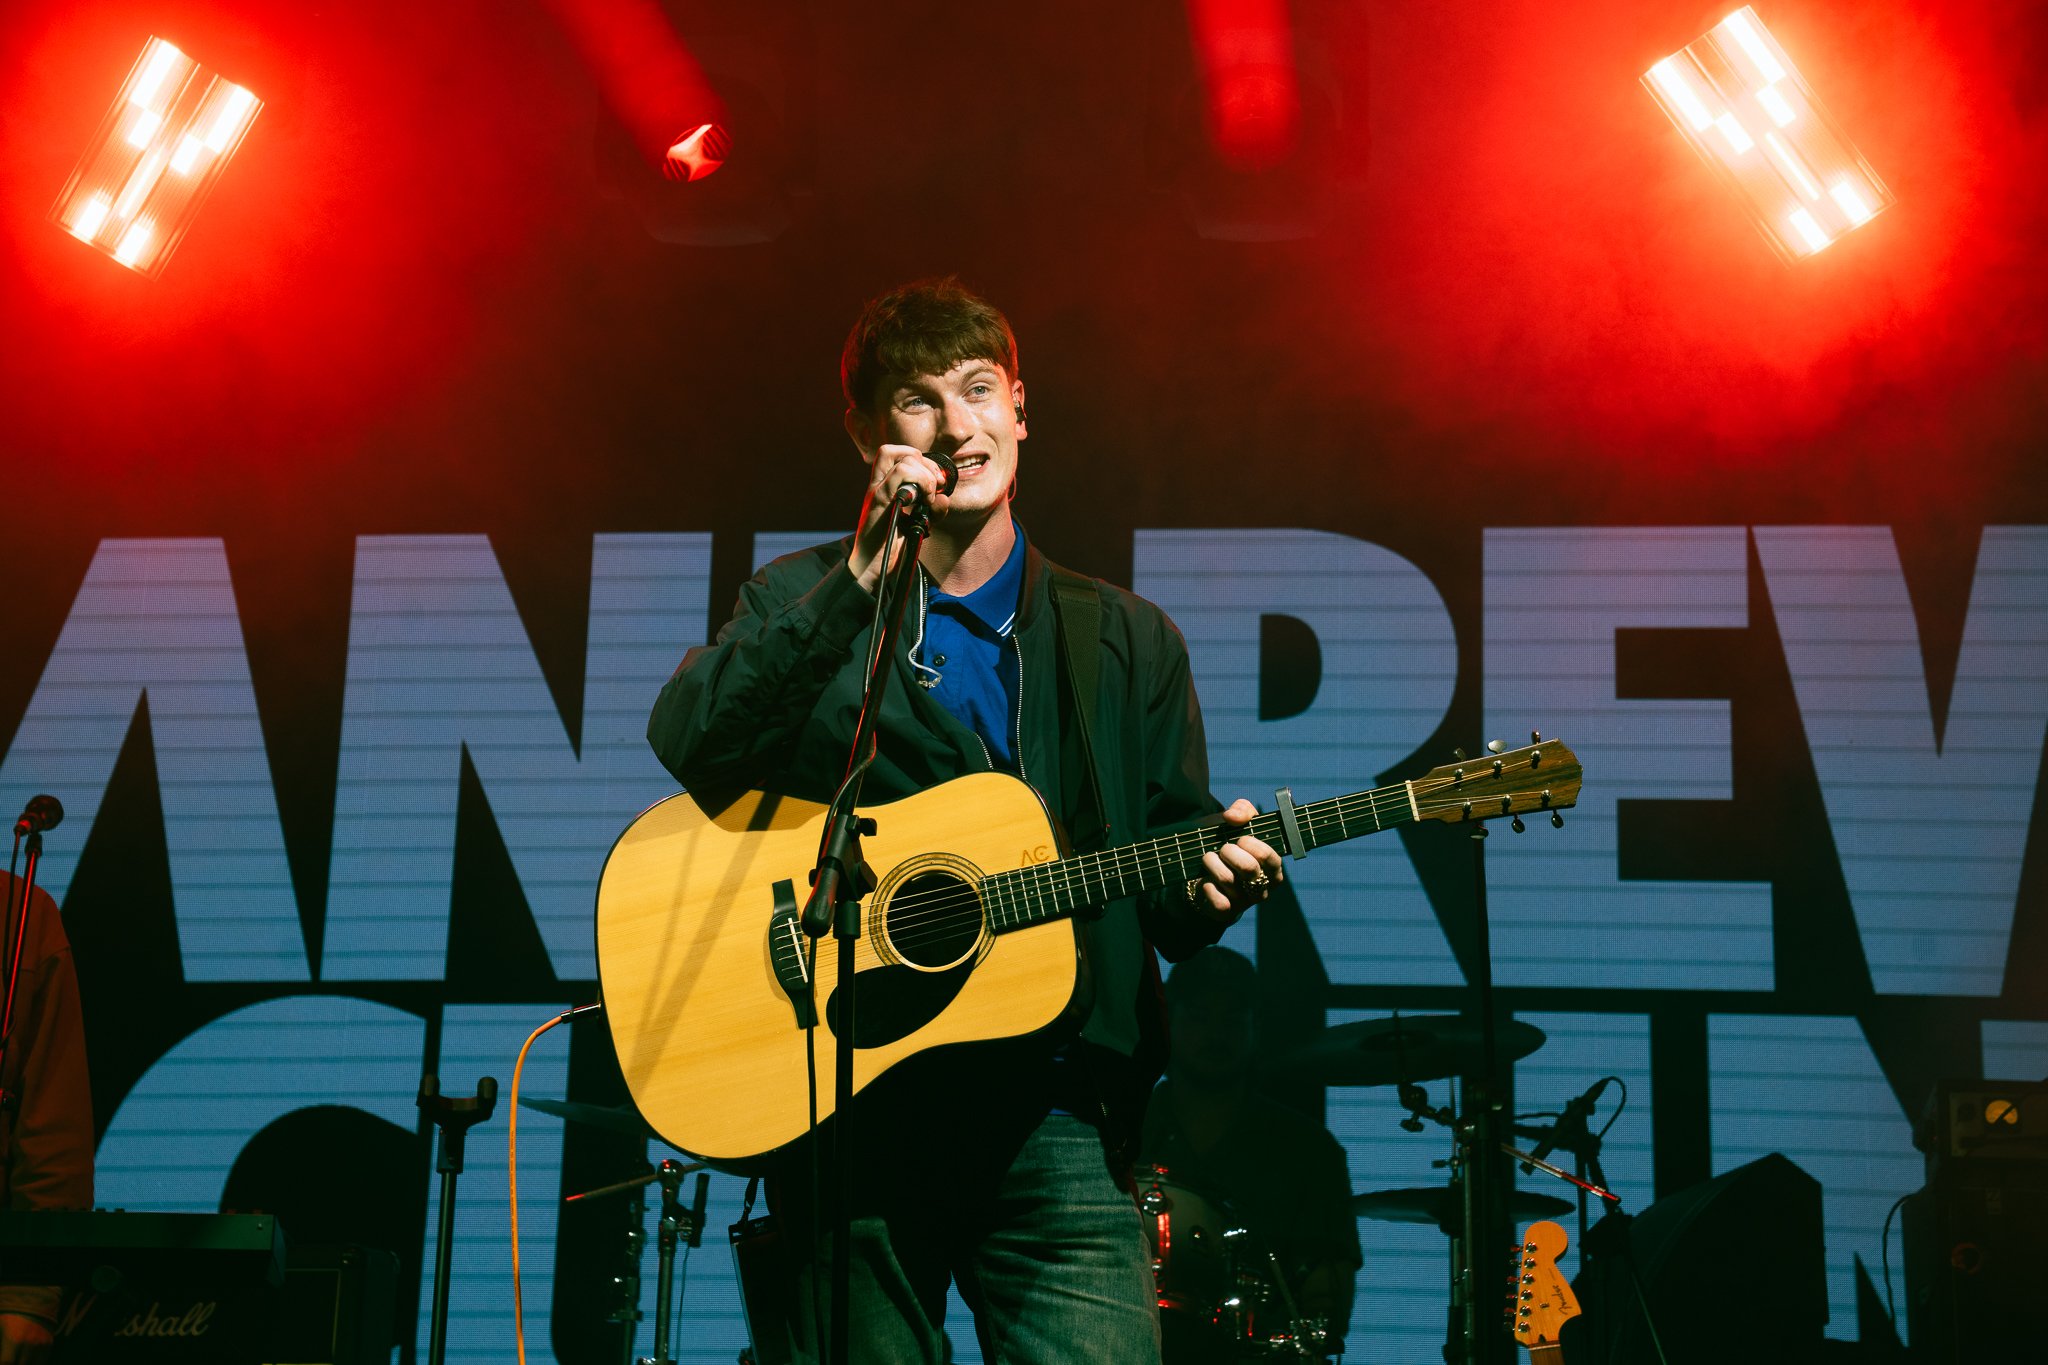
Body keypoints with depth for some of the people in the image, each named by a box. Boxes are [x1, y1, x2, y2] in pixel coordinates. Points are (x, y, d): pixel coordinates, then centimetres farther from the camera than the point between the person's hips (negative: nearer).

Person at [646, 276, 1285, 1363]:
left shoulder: (1128, 640, 13)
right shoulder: (800, 603, 8)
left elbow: (1165, 898, 13)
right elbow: (687, 742, -13)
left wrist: (1208, 888, -10)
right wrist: (864, 573, -18)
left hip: (1052, 1119, 1)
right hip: (845, 1103, -1)